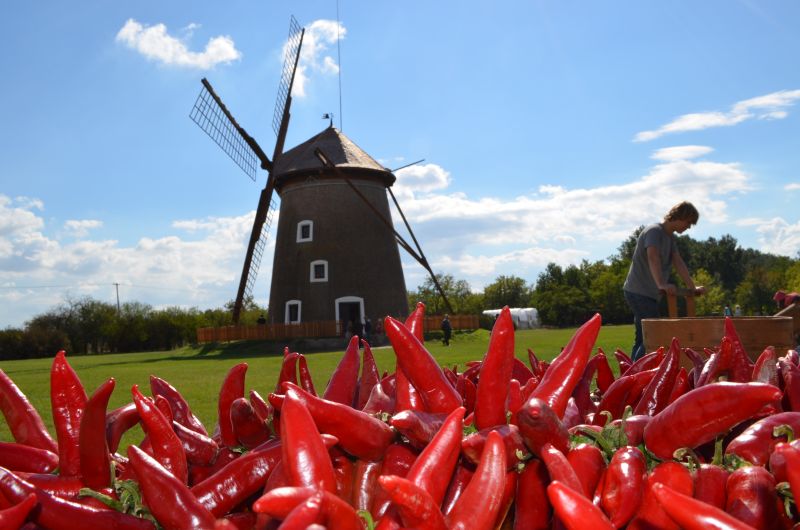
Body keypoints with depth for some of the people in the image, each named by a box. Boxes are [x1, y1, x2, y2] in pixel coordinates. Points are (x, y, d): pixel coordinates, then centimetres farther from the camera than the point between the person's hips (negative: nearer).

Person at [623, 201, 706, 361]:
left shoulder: (671, 238, 15)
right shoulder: (654, 231, -15)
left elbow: (678, 263, 12)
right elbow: (653, 258, -32)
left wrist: (693, 288, 5)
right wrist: (661, 284, -46)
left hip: (649, 294, 10)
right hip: (639, 292, -10)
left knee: (642, 339, 11)